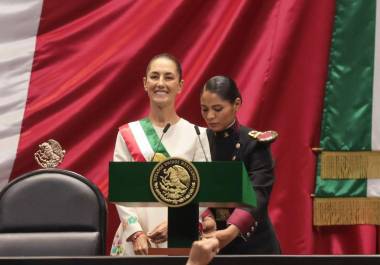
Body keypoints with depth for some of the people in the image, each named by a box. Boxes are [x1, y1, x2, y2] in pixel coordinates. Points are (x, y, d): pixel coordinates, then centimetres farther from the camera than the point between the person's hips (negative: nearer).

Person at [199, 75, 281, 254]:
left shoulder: (255, 143, -9)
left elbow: (257, 196, -21)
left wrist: (231, 231, -37)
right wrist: (206, 218, -25)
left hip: (252, 243, -3)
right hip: (208, 242, 3)